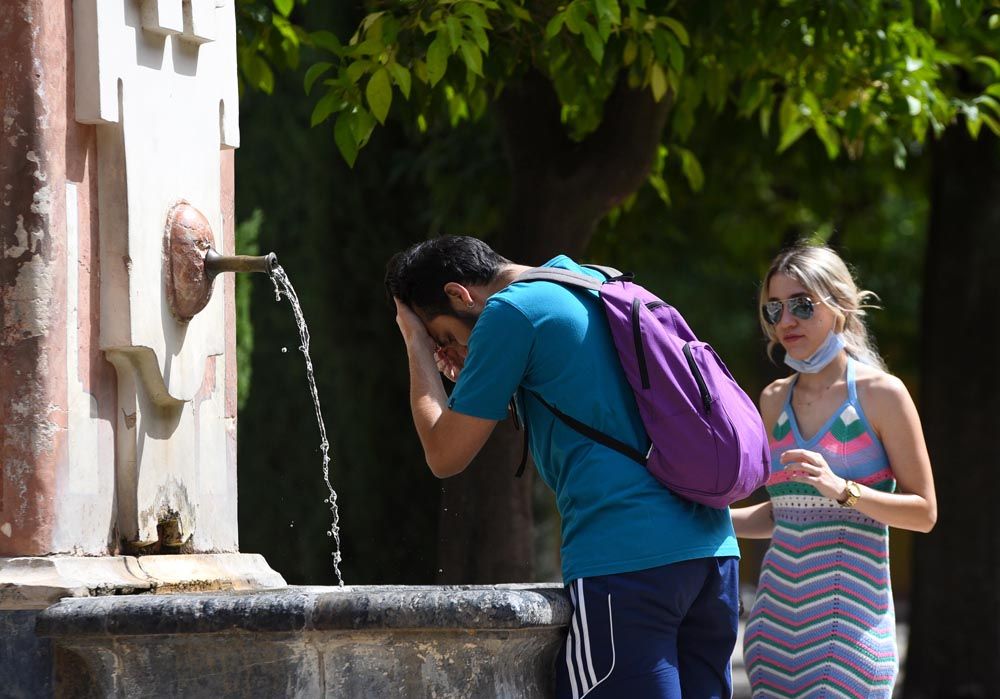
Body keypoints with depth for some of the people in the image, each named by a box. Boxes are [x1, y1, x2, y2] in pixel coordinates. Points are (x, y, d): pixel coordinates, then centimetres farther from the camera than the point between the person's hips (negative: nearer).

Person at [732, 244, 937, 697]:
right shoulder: (774, 400, 13)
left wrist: (842, 489, -18)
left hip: (849, 607, -5)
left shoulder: (882, 394, -3)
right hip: (779, 605, 5)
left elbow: (923, 513, -4)